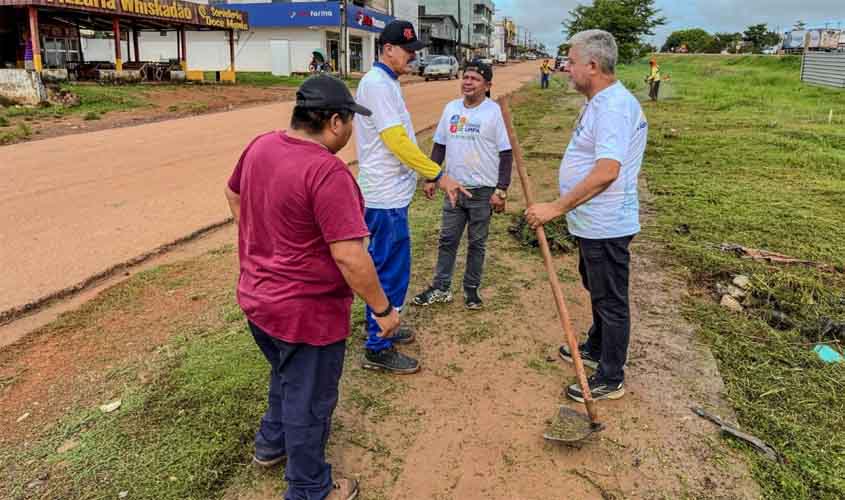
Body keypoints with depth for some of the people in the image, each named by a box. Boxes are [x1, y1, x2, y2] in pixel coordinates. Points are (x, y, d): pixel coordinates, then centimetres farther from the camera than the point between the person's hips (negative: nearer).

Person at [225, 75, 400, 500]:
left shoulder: (260, 146, -1)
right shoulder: (328, 173, -28)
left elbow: (233, 194, 17)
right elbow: (350, 257, -29)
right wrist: (383, 309, -17)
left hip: (256, 298, 8)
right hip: (306, 312, -8)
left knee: (286, 377, 32)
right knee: (309, 401, 14)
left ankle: (270, 444, 55)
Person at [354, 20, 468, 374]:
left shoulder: (386, 83, 15)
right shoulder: (377, 83, -16)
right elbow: (397, 141, -24)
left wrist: (426, 174, 18)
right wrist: (439, 175, -22)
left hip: (387, 193, 10)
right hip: (386, 197, -10)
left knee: (383, 267, 19)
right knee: (392, 272, -3)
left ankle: (379, 329, 34)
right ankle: (378, 350, 8)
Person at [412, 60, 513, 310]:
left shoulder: (494, 111, -7)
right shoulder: (451, 108, 6)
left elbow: (506, 153, -7)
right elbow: (440, 146, 13)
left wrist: (501, 190, -12)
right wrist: (431, 178, 9)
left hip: (483, 191, -4)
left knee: (477, 243, 9)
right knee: (447, 240, 10)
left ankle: (471, 289, 23)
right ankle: (440, 288, 21)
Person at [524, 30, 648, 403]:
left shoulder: (614, 107, -23)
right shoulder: (600, 102, 11)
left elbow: (606, 171, -34)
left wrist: (557, 207, -32)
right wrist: (565, 207, 22)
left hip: (605, 227, -11)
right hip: (594, 222, 11)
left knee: (610, 301, 3)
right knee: (597, 291, 25)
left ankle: (610, 380, 19)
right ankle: (596, 349, 45)